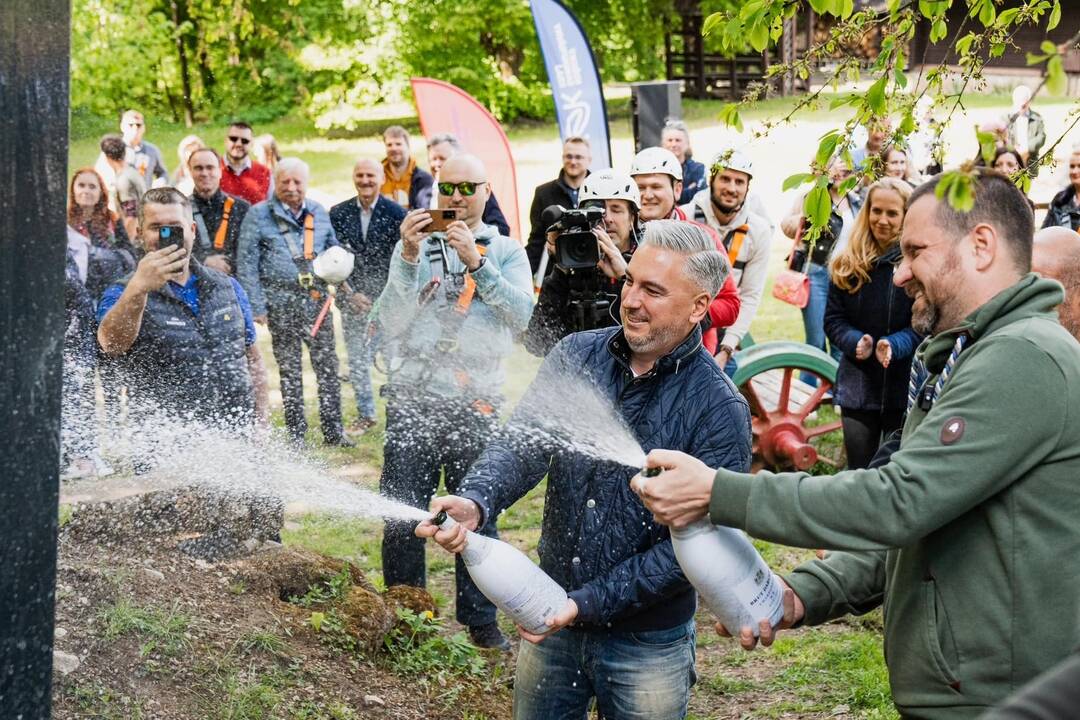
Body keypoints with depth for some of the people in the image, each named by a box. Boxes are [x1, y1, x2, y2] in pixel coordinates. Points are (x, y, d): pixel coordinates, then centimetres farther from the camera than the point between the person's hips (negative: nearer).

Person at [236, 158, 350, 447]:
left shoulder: (318, 213, 11)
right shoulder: (258, 215, 0)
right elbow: (246, 263, -3)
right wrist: (256, 306, -8)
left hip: (316, 300, 3)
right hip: (281, 303, -3)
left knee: (327, 366, 2)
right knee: (290, 371, 5)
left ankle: (333, 431, 10)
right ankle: (296, 434, 12)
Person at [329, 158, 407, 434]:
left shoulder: (395, 213, -4)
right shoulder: (339, 213, 3)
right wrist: (350, 293, -7)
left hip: (387, 298, -3)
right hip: (352, 297, 3)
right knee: (356, 360, 7)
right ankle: (366, 414, 19)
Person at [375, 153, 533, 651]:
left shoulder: (506, 252, 9)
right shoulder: (413, 246, 10)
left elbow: (521, 314, -9)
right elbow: (391, 319, -2)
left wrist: (476, 263, -17)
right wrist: (408, 257, -14)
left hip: (475, 403, 0)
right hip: (412, 398, 1)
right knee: (402, 513, 0)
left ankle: (481, 620, 16)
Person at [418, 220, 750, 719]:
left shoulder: (720, 409, -15)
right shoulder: (576, 356, -2)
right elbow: (521, 443, -11)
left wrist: (586, 604, -21)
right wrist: (476, 502, -33)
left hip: (647, 643, -3)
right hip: (549, 621, 4)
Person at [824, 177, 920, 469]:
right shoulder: (846, 265, 5)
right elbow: (833, 319, 4)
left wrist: (894, 345, -28)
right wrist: (856, 343, -16)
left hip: (905, 387, -3)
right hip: (857, 386, 3)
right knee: (858, 471, 10)